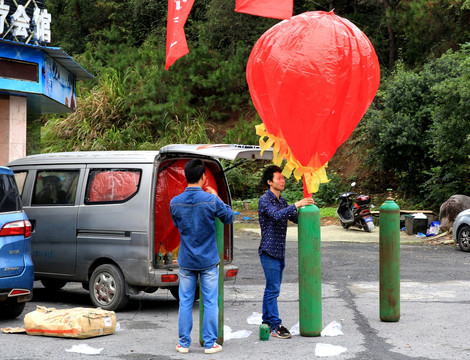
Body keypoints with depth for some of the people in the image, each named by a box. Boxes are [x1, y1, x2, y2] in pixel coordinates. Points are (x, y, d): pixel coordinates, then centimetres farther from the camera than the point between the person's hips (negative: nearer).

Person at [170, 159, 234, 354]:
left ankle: (184, 343, 14)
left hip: (186, 261, 2)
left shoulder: (175, 202, -4)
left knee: (185, 303, 9)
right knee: (210, 303, 6)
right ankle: (210, 343, 9)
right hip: (208, 261, -2)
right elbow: (229, 217, 3)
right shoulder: (211, 200, -13)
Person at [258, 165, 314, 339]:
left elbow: (296, 218, 15)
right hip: (269, 251, -8)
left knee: (271, 289, 12)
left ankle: (267, 322, 18)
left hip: (279, 252, 8)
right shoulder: (264, 200, -10)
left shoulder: (282, 201, 15)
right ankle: (275, 326, -8)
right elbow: (276, 215, -28)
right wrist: (297, 205, -29)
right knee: (273, 289, -9)